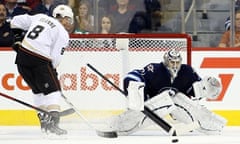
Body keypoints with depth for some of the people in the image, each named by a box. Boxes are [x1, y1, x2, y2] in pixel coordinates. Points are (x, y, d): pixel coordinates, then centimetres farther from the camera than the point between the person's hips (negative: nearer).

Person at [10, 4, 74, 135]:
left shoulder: (40, 17, 18)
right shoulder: (62, 34, 2)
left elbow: (17, 21, 19)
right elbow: (55, 57, -4)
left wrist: (19, 39, 26)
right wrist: (53, 70, 10)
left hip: (22, 55, 7)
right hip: (40, 60, -7)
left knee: (38, 89, 21)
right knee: (52, 90, -1)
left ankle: (44, 120, 21)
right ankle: (53, 122, -16)